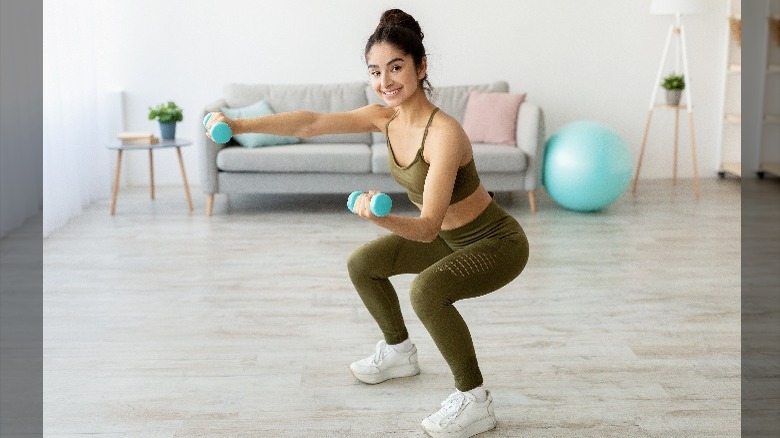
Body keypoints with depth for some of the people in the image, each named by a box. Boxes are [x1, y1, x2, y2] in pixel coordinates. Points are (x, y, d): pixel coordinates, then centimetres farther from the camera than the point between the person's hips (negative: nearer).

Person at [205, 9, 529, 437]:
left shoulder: (444, 133, -33)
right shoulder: (385, 117, -10)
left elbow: (427, 227, -38)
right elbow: (310, 123, -11)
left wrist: (380, 217, -56)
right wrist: (241, 124, -17)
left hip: (498, 243, -8)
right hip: (451, 237, 8)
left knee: (426, 289, -33)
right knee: (361, 264, 13)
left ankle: (474, 401, -15)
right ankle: (399, 353, 34)